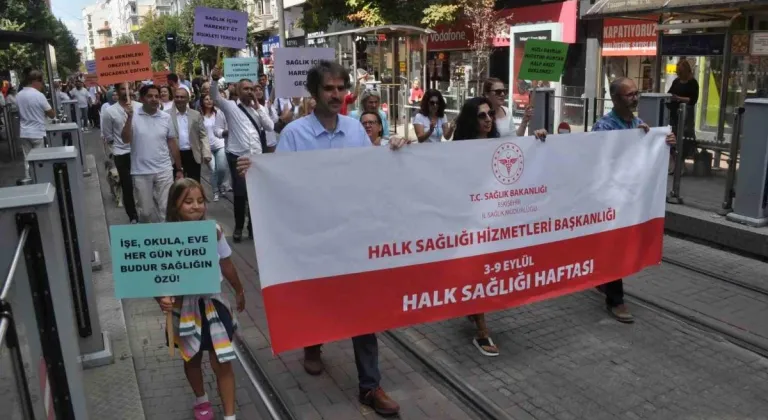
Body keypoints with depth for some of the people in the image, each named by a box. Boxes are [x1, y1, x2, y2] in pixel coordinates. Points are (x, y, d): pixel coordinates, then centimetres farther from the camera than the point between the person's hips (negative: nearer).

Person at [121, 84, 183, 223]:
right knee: (146, 211, 10)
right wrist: (129, 117, -23)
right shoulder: (133, 115, -4)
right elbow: (125, 140, -12)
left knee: (166, 209, 3)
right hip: (141, 172, -1)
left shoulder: (166, 117, 1)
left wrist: (179, 168, 7)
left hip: (164, 171, 1)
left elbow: (173, 144, 7)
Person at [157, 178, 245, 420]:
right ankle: (201, 400, 49)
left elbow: (226, 265, 5)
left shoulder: (213, 231, -10)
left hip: (212, 303, 1)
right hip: (184, 307, 0)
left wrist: (239, 291, 18)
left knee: (222, 362, 4)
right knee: (192, 359, 22)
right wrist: (161, 299, -37)